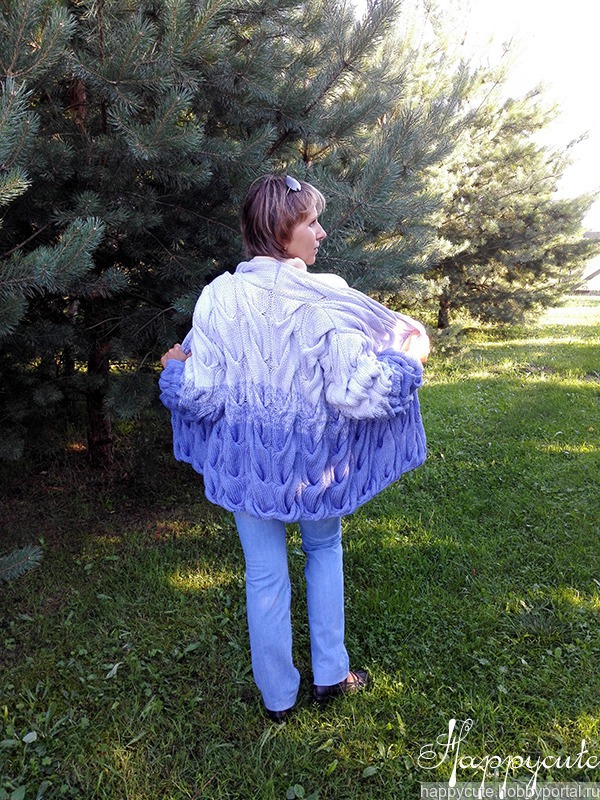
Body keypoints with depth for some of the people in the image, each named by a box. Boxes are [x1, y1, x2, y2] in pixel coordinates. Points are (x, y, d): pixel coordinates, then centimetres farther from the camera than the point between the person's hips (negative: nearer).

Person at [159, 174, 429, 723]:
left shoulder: (220, 297, -10)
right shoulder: (326, 299, -17)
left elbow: (199, 395, -9)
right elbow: (356, 392, -21)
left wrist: (174, 368, 13)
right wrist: (409, 357, -5)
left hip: (247, 460, 2)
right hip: (314, 459, -1)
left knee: (265, 576, 15)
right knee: (324, 548, 26)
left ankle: (278, 697, 35)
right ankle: (331, 675, 35)